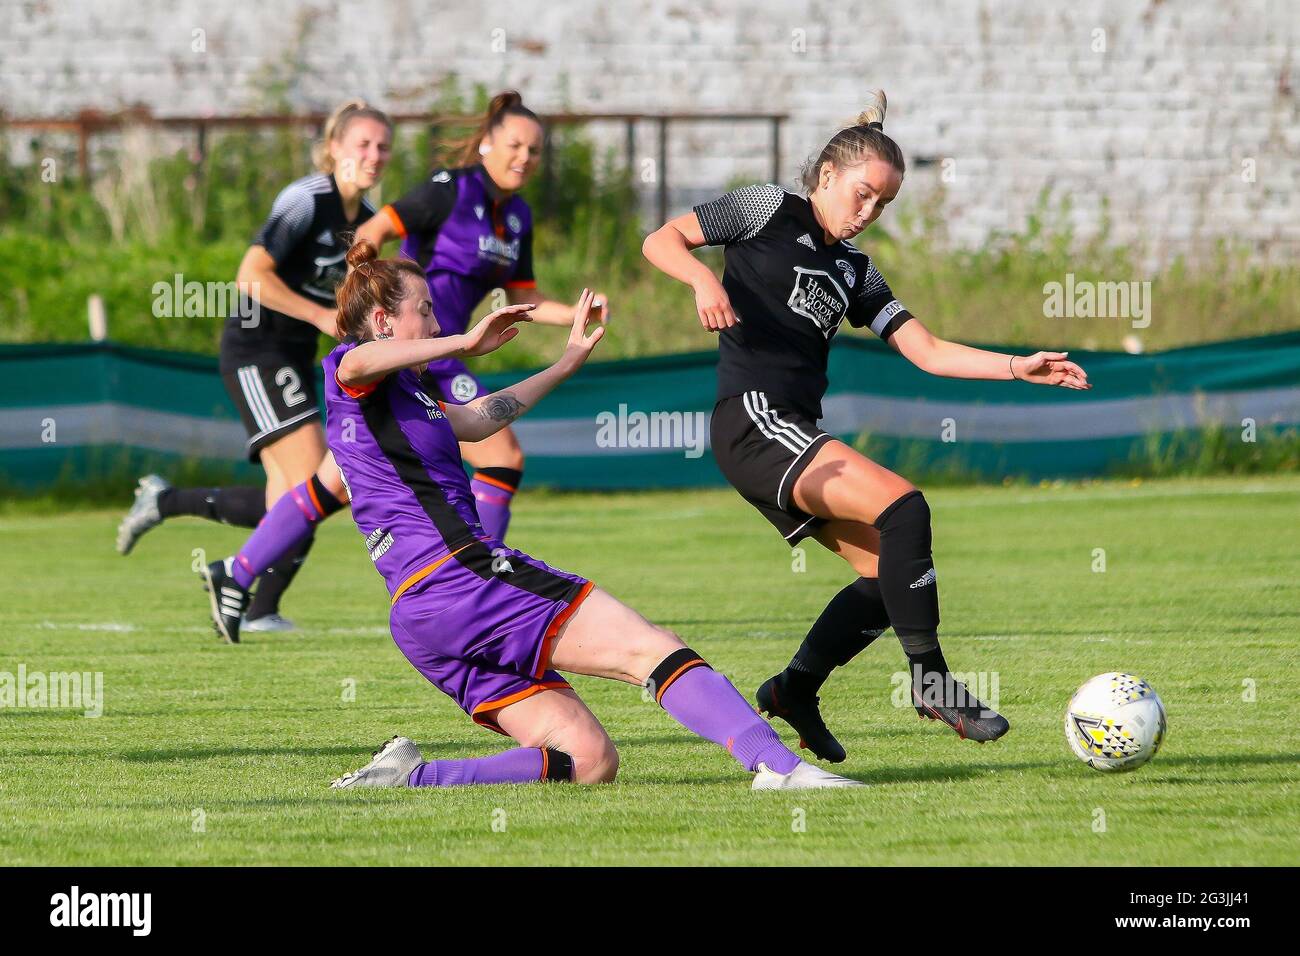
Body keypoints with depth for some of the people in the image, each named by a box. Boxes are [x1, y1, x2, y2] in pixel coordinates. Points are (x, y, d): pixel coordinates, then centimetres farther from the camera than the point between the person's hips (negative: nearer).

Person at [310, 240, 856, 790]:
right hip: (461, 575, -10)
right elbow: (359, 362, -26)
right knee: (652, 649, -14)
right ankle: (776, 765, -27)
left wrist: (568, 362, 48)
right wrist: (466, 345, -22)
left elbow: (477, 418, 42)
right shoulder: (347, 371, 0)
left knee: (590, 761, 2)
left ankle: (408, 777, -7)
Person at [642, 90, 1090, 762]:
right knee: (902, 505, -21)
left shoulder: (855, 272, 21)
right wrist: (704, 278, -19)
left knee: (888, 569, 3)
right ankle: (930, 680, -17)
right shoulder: (769, 211, 3)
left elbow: (927, 352, 15)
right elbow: (661, 240, 2)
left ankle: (794, 691, 16)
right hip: (753, 421, -9)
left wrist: (1018, 368, 4)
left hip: (795, 439, 9)